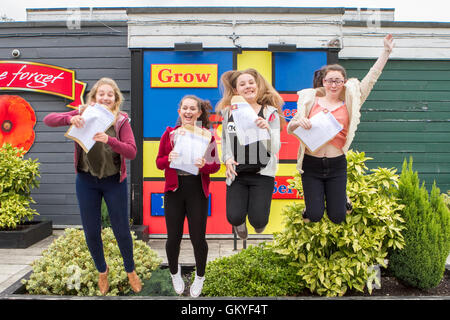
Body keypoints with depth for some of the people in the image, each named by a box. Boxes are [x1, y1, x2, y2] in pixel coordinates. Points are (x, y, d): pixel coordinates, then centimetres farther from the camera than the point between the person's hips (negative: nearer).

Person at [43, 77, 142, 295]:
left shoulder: (121, 121, -8)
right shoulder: (83, 114, -3)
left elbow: (131, 152, -18)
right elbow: (48, 120, -9)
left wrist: (108, 140, -35)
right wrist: (70, 119, -29)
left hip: (114, 181, -2)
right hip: (86, 181, 2)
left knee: (121, 230, 6)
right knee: (91, 232, 11)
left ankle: (130, 271, 30)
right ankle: (102, 271, 35)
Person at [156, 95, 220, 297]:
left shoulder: (206, 135, 1)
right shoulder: (169, 134, 6)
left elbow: (216, 165, 1)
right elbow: (159, 162, 8)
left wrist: (204, 165, -20)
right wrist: (168, 159, -13)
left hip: (197, 191, -1)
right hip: (174, 190, 2)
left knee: (197, 237, 3)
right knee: (174, 237, 7)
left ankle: (199, 277, 31)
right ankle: (175, 273, 37)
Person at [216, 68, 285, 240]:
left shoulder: (270, 112, -3)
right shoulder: (229, 113, 3)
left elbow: (274, 149, -10)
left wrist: (267, 129, -28)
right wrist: (227, 159, 0)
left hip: (262, 173, -1)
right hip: (236, 174, 2)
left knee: (258, 221, -10)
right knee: (234, 218, -11)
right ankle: (240, 222, 29)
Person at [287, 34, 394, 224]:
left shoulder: (349, 103, 5)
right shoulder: (310, 100, 3)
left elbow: (371, 78, 3)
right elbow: (289, 129, 1)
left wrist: (386, 51, -2)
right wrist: (298, 122, -22)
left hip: (337, 165, 1)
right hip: (311, 165, -1)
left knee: (337, 217, 5)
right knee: (315, 216, 0)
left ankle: (341, 196, 37)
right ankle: (315, 199, 33)